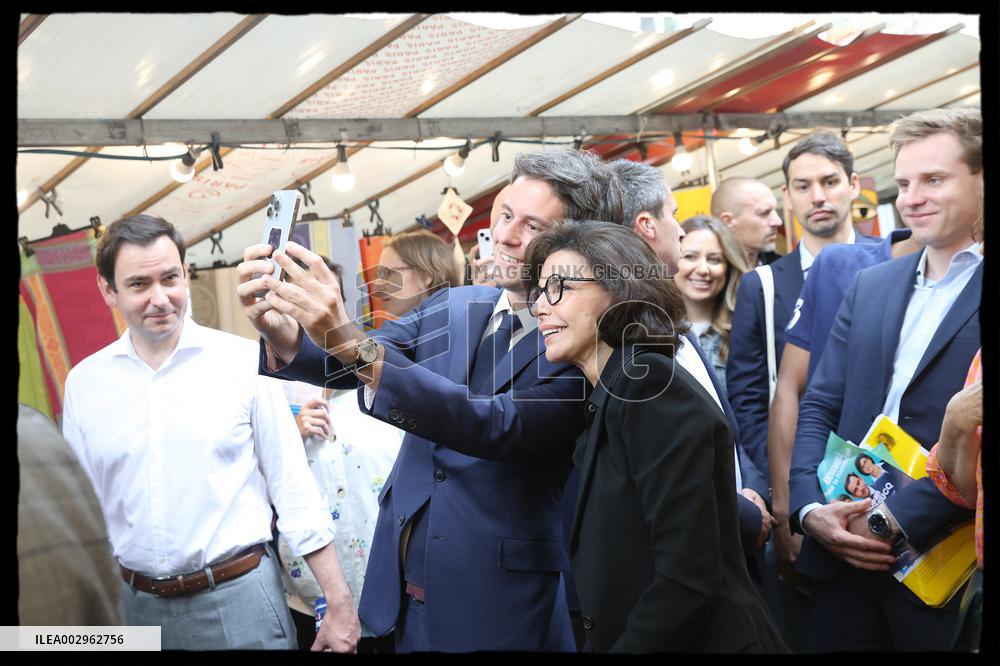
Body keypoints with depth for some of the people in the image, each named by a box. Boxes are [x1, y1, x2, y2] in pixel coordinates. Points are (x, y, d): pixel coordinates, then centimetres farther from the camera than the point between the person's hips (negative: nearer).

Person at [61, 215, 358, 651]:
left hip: (238, 598, -2)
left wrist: (339, 606, -5)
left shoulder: (244, 362, -6)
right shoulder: (84, 382, 2)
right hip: (136, 605, 3)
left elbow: (293, 490, -4)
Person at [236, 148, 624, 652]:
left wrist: (350, 343, -37)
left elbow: (497, 424, -28)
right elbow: (349, 362, -4)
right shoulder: (450, 307, 6)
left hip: (499, 609, -5)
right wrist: (280, 331, -27)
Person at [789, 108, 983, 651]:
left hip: (948, 566, -5)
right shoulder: (869, 286, 13)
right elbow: (818, 406, 10)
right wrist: (809, 508, -5)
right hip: (844, 555, 5)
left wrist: (901, 516, -19)